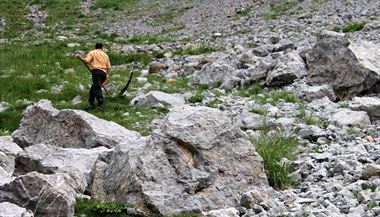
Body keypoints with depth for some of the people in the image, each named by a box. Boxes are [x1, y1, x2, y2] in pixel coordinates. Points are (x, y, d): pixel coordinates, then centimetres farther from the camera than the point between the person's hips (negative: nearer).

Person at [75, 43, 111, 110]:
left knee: (97, 88, -14)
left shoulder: (92, 53, 11)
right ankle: (91, 103, 10)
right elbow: (109, 68, 16)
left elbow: (86, 61, -7)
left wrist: (80, 57, 5)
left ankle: (101, 103, -28)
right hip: (104, 73, 6)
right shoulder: (105, 55, 26)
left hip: (96, 71, -6)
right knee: (93, 88, 14)